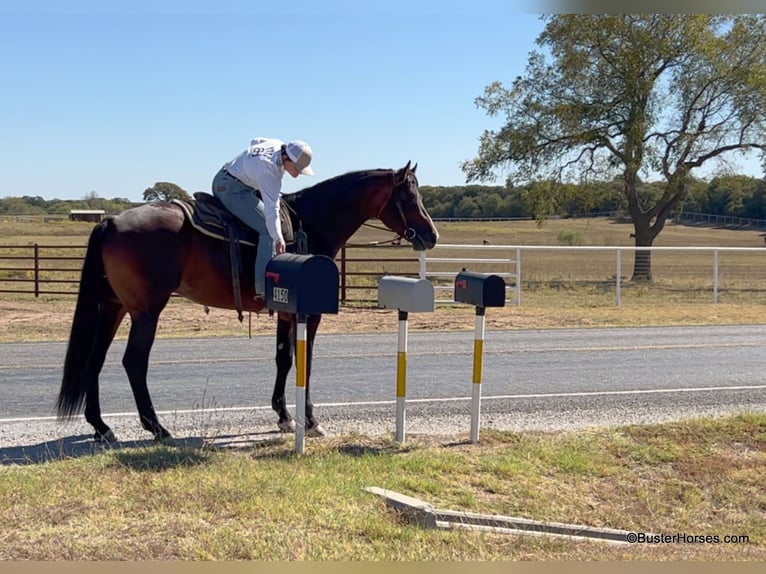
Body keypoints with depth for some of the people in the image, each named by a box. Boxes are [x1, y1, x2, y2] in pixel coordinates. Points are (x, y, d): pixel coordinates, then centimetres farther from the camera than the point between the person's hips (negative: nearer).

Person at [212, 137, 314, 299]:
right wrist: (279, 239, -37)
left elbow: (255, 142, 17)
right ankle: (264, 288, -23)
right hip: (232, 190, -11)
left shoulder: (278, 145, -5)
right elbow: (271, 209, -36)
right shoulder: (269, 169, -31)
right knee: (268, 229, -19)